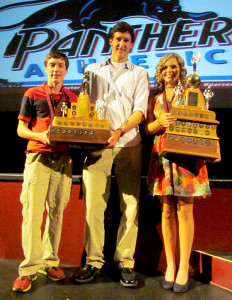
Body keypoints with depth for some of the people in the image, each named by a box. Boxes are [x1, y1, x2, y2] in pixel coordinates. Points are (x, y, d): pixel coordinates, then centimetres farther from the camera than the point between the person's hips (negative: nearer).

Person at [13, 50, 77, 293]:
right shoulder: (32, 94, 7)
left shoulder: (72, 98, 15)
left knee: (56, 212, 6)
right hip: (37, 157, -2)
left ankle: (50, 261, 18)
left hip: (63, 159, 3)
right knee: (32, 211, -7)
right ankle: (29, 268, 1)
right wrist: (39, 136, -15)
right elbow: (21, 129, 4)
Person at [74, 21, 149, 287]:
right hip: (97, 144, 0)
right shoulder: (93, 70, 19)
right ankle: (93, 261, 7)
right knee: (93, 204, -5)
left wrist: (120, 131, -16)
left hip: (128, 145, 0)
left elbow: (140, 110, 2)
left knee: (131, 206, -2)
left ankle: (125, 262, 8)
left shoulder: (139, 73, 15)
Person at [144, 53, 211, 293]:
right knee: (167, 211, 3)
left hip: (187, 155, -2)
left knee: (184, 210, -4)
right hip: (162, 156, 2)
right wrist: (160, 122, -13)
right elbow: (148, 128, 8)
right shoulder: (154, 100, 16)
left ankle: (184, 267, 5)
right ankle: (170, 265, 13)